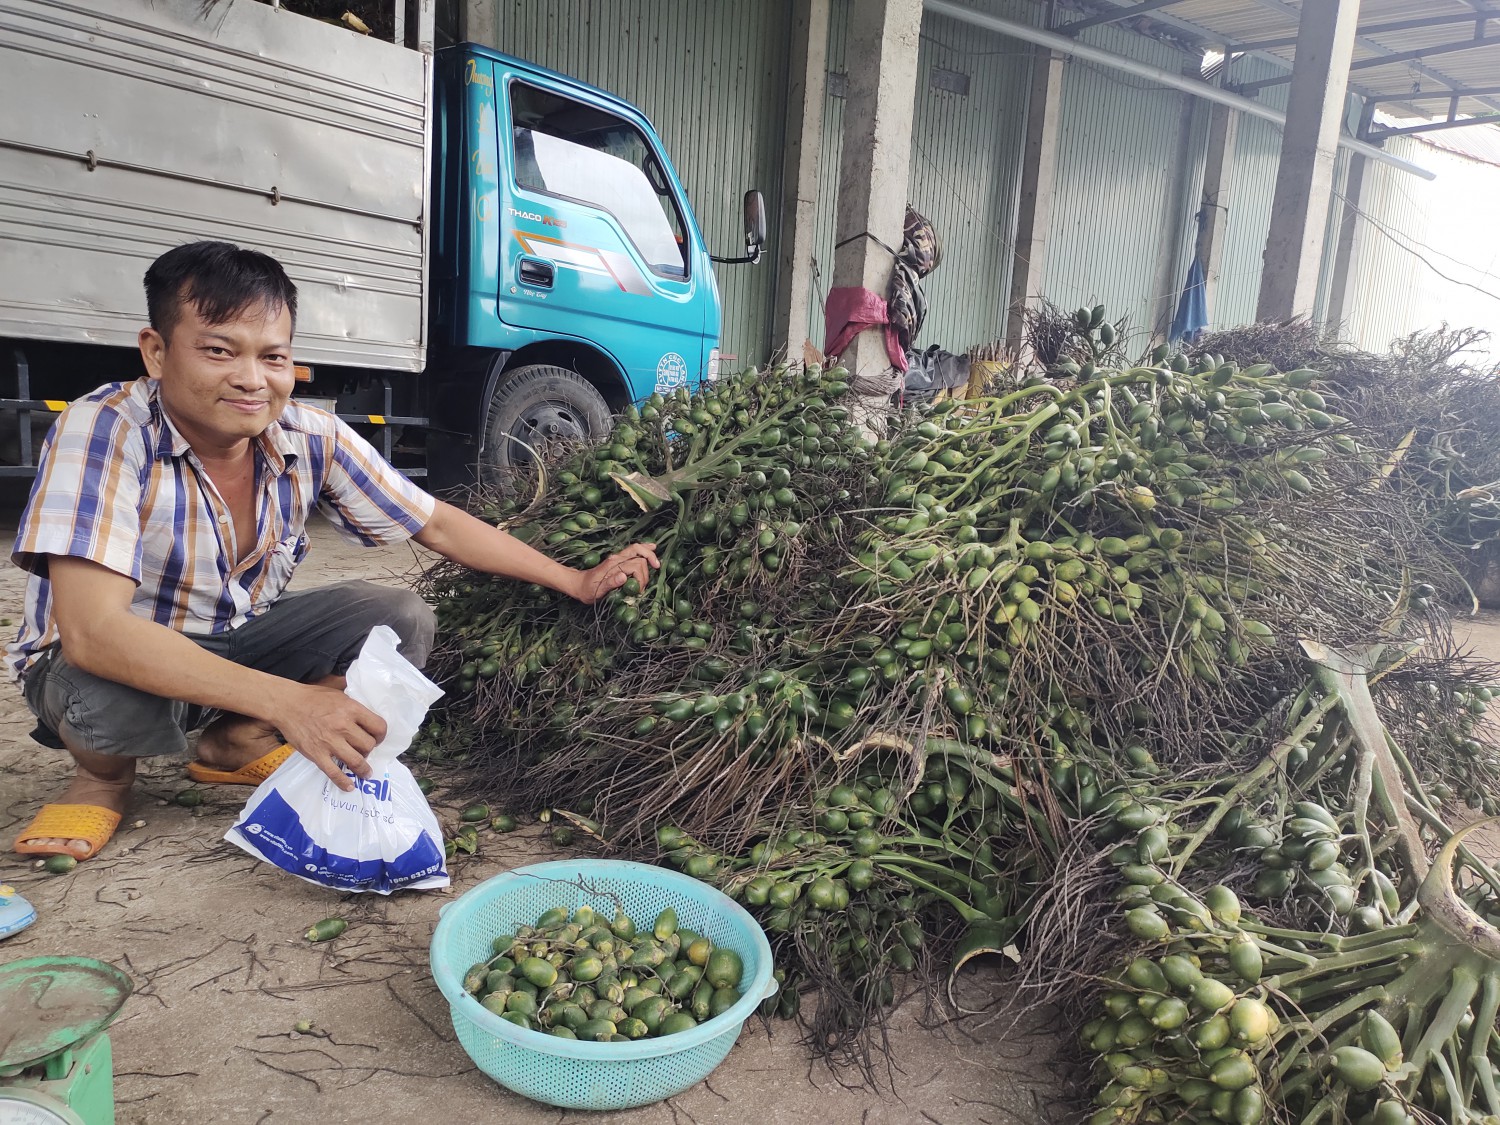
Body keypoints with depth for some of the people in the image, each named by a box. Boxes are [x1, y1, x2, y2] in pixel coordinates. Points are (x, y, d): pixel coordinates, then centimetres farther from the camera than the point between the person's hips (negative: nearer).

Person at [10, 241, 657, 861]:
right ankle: (104, 772, 1)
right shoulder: (103, 431, -29)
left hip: (238, 640, 4)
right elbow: (92, 630, -37)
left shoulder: (311, 437, -17)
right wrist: (287, 702, -45)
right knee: (112, 698, -38)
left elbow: (437, 524, -8)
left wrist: (578, 583, -12)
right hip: (102, 660, -4)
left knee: (403, 620, -15)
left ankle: (237, 742, 6)